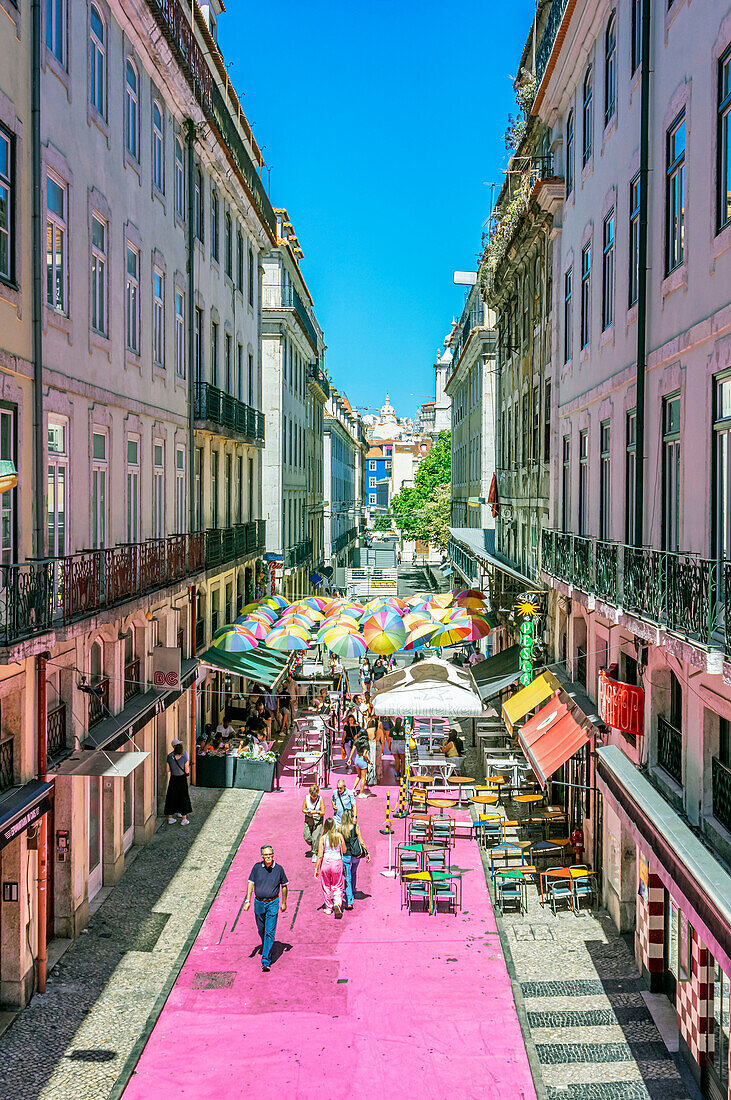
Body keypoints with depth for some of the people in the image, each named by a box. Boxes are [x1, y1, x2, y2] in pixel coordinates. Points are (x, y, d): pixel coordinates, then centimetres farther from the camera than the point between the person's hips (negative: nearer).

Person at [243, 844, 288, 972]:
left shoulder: (279, 869, -5)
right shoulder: (257, 867, -4)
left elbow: (284, 886, 7)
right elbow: (250, 883, 0)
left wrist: (284, 903, 9)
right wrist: (247, 900, -7)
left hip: (273, 904, -2)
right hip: (259, 903, 2)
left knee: (270, 932, -10)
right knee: (261, 930, 15)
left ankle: (266, 961, -11)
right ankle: (266, 947, 43)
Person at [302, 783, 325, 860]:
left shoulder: (320, 799, -13)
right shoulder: (306, 797, -5)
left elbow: (323, 812, -11)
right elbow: (303, 809, 2)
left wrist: (316, 812, -30)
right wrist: (307, 812, -19)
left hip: (318, 820, -3)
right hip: (308, 819, 3)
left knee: (315, 837, -9)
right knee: (307, 837, 0)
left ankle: (314, 854, 6)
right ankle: (313, 846, 32)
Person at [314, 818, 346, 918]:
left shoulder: (323, 838, -9)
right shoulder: (339, 836, -5)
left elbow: (320, 855, -8)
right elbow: (344, 851, 5)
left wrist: (316, 869, -2)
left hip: (326, 862, -1)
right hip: (337, 862, 1)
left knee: (326, 887, 16)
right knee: (337, 886, 11)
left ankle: (328, 908, 24)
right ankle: (337, 903, -14)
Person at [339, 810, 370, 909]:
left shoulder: (340, 829, -7)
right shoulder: (356, 827, -10)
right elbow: (361, 841, -8)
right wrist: (367, 853, 2)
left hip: (345, 856, -1)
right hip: (356, 855, 1)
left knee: (347, 878, 4)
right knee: (354, 872, 29)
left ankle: (349, 902, -4)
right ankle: (353, 891, 44)